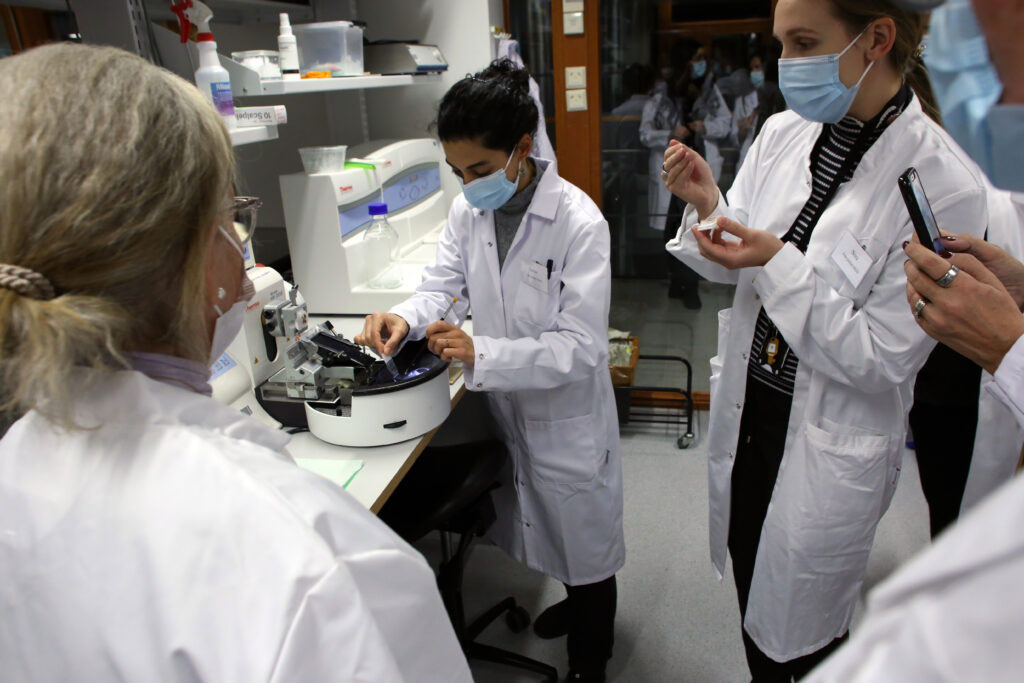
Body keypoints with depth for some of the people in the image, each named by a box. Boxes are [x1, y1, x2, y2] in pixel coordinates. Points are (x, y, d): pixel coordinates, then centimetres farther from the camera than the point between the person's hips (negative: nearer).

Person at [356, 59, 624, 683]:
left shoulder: (579, 222, -25)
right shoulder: (469, 210, -5)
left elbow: (580, 346, -28)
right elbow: (444, 284, 0)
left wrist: (481, 354, -39)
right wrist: (404, 318, -23)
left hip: (566, 414, -6)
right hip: (506, 405, 6)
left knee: (586, 536, 16)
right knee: (541, 521, 27)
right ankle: (575, 603, 58)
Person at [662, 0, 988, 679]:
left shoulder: (945, 186, -21)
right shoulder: (783, 133, -5)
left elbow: (884, 357, -20)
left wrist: (779, 265, -27)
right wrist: (708, 206, -15)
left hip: (833, 446, -5)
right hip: (747, 407, 5)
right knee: (750, 589, 26)